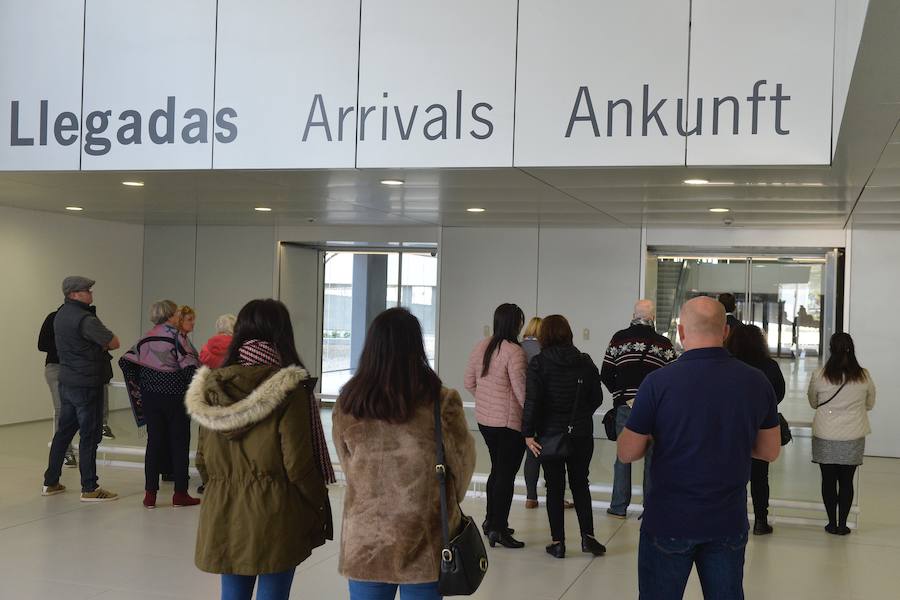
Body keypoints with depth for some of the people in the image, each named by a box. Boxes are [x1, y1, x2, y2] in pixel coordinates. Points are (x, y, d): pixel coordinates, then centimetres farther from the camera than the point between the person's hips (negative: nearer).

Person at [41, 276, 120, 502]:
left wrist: (95, 345, 0)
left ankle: (50, 482, 23)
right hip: (87, 384, -9)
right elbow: (114, 343, -18)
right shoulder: (84, 319, -20)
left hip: (66, 381, 9)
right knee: (89, 435, -2)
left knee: (63, 431, 16)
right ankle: (89, 489, 2)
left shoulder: (61, 315, 10)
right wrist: (101, 345, 0)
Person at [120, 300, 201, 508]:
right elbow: (189, 364, -18)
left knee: (154, 441, 10)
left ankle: (150, 494, 10)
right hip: (175, 396, -5)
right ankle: (180, 494, 11)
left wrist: (135, 384, 15)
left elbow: (126, 360, 6)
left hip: (150, 396, 5)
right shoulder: (176, 335, -9)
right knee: (179, 442, 5)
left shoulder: (145, 338, 9)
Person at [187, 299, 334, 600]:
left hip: (223, 512, 5)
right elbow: (298, 464, -13)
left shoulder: (213, 387, 4)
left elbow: (203, 460, 9)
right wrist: (320, 512, -1)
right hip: (274, 516, -5)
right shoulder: (290, 391, -12)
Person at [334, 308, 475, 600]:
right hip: (424, 544, -1)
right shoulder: (442, 403, -14)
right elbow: (462, 466, -1)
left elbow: (349, 468, 4)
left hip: (364, 542, 2)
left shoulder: (347, 405, -8)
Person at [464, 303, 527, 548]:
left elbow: (469, 383, 12)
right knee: (506, 473, 1)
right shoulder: (514, 352, -18)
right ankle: (499, 529, 4)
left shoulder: (481, 346, 5)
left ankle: (491, 521, 30)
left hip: (484, 418, 8)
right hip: (510, 422, -8)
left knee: (498, 469, 21)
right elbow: (521, 390, -21)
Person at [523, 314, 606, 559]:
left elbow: (532, 401, -16)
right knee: (580, 484, 16)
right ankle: (587, 536, 11)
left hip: (550, 435, -3)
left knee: (554, 488, 7)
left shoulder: (538, 363, -10)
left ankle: (558, 542, 9)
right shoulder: (585, 362, -1)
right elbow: (597, 397, 5)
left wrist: (528, 433, -12)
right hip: (581, 434, 3)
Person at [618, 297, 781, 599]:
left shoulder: (659, 382, -15)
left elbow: (627, 453, -8)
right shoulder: (756, 381, -4)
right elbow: (770, 450, 7)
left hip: (669, 521, -3)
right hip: (730, 522, 3)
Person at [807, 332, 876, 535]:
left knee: (828, 480, 10)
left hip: (825, 437, -1)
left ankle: (832, 523, 17)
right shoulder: (864, 377, -7)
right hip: (853, 438, 1)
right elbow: (870, 404, 10)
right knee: (846, 481, 10)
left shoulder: (819, 376, -10)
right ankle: (842, 524, 14)